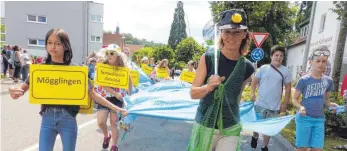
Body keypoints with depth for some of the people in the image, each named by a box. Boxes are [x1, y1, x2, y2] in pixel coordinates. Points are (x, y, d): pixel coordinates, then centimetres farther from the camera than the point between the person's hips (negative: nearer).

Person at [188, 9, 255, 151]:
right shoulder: (208, 58, -14)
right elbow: (193, 94, -11)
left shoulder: (247, 68, -7)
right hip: (204, 126, -1)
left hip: (230, 130, 2)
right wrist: (209, 87, -29)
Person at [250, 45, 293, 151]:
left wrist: (285, 103, 0)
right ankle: (255, 137, 42)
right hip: (260, 104, -1)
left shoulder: (285, 71, 1)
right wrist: (252, 93, -9)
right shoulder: (263, 68, -2)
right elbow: (254, 81, 5)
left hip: (275, 107, 1)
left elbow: (288, 88, 5)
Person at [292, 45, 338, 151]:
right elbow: (295, 99, -5)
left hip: (319, 119, 4)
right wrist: (300, 107, -24)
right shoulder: (304, 80, -10)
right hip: (304, 118, -4)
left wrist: (331, 105, -6)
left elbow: (326, 100, 15)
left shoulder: (328, 80, 4)